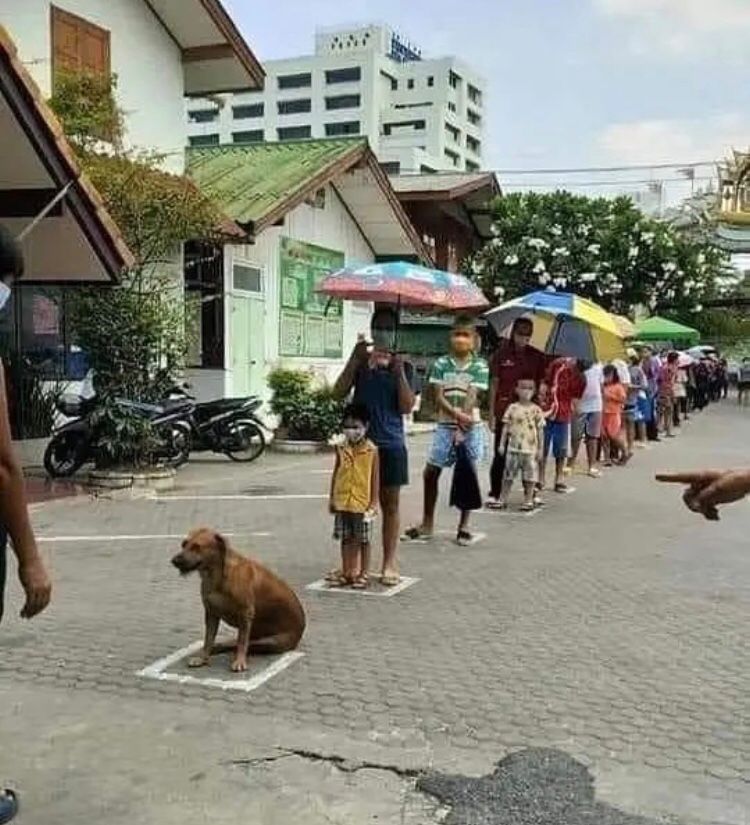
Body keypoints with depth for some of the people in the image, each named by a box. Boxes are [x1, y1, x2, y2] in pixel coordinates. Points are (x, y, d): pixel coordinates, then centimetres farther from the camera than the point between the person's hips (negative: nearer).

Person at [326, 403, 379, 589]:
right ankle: (346, 572, 23)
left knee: (363, 540, 7)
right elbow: (336, 474, 10)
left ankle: (362, 574, 18)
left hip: (362, 504, -4)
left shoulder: (372, 451, -9)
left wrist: (373, 504, -8)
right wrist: (332, 499, 10)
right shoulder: (342, 449, 2)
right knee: (346, 539, 12)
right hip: (342, 503, 4)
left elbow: (375, 479, -7)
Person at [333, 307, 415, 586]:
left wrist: (399, 371, -11)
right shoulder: (360, 362, 6)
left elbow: (407, 407, -5)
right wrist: (354, 360, -13)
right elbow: (339, 393, -6)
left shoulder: (403, 366, 5)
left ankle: (389, 563, 14)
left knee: (390, 503, 6)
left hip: (391, 444, 0)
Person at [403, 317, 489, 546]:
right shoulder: (441, 364, 2)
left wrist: (461, 428, -20)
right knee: (430, 472, 3)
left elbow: (472, 397, -12)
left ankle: (464, 526, 15)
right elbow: (438, 396, -5)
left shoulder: (480, 366, -3)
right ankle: (427, 524, 16)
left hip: (471, 426, -2)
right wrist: (455, 413, -22)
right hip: (445, 426, 2)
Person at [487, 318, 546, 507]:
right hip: (504, 410, -1)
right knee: (500, 454, 2)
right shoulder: (501, 354, 0)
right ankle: (495, 494, 8)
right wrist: (491, 413, -1)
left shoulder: (537, 357, 5)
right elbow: (494, 384, 2)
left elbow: (541, 385, 8)